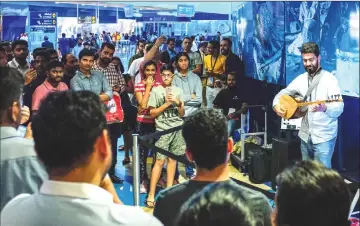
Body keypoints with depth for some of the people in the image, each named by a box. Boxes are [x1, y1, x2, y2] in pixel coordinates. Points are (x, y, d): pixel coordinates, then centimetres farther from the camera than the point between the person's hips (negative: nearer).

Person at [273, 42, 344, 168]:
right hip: (305, 135, 6)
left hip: (324, 137, -6)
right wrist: (276, 105, -3)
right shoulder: (301, 79, 8)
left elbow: (339, 108, -18)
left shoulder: (329, 79, -10)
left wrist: (325, 108, -39)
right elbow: (282, 93, 18)